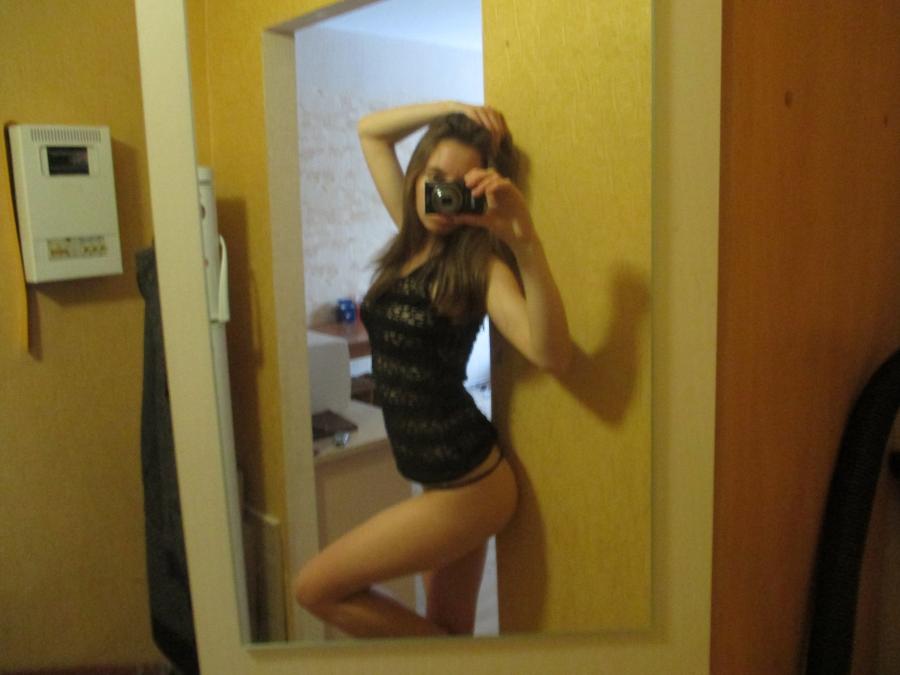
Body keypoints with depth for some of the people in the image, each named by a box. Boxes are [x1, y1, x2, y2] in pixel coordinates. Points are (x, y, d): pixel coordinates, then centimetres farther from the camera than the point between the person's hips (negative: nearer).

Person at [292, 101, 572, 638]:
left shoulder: (480, 262, -14)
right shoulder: (415, 234, 5)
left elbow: (552, 355, -31)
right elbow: (370, 130, 13)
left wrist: (525, 240, -39)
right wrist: (452, 109, 0)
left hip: (465, 486, -7)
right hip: (447, 478, 7)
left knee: (315, 588, 3)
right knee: (449, 633, 20)